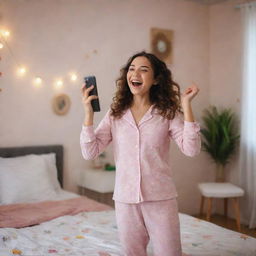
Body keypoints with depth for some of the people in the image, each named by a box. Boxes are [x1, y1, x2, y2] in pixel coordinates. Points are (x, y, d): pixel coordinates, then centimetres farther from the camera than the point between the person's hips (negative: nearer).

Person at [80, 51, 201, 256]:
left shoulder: (167, 113, -3)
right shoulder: (115, 114, 2)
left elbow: (191, 149, -15)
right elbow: (90, 153, -4)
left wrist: (186, 105, -17)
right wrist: (89, 112, -11)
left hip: (161, 198, -2)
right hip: (125, 199, 2)